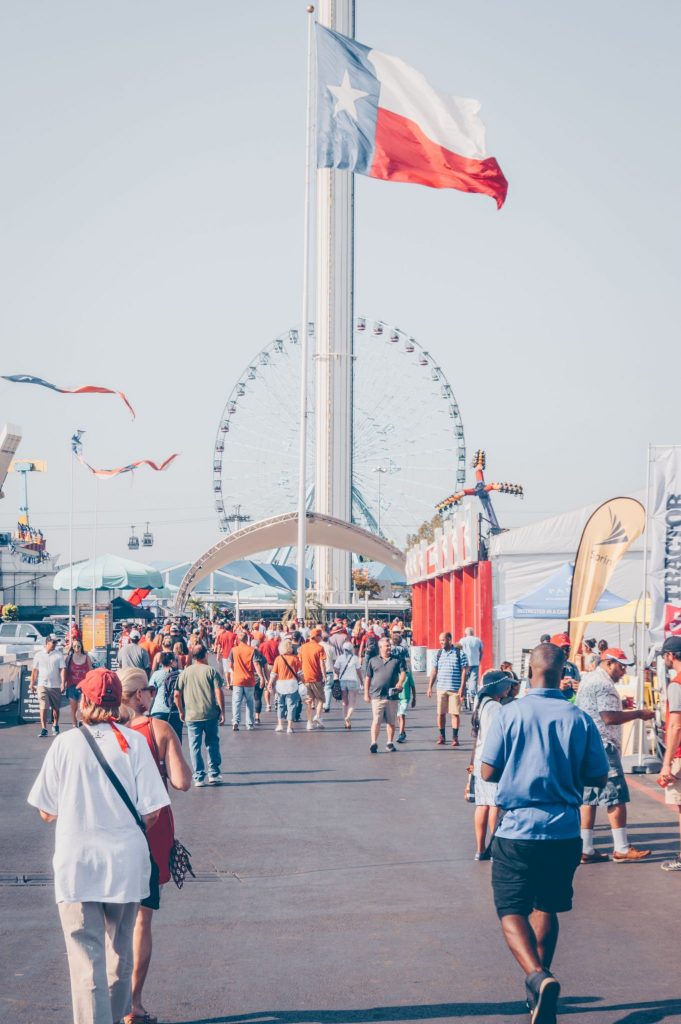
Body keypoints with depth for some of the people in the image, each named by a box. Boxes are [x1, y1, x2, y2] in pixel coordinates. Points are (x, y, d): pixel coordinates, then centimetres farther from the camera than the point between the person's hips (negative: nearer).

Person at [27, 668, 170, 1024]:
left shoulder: (66, 743, -5)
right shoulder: (133, 741, -4)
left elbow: (46, 811, 1)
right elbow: (151, 810, -6)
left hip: (76, 863, -2)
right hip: (126, 861, 2)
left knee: (86, 958, -2)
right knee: (120, 951, 21)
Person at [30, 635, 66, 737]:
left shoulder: (59, 654, 3)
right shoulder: (38, 654, 6)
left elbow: (62, 669, -2)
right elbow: (34, 670, 10)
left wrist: (63, 683, -11)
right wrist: (32, 683, 5)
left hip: (56, 685, 1)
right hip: (42, 685, -1)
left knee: (56, 708, 8)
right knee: (43, 707, -9)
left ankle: (55, 726, 26)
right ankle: (43, 729, -9)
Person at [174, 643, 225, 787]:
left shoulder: (185, 672, 2)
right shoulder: (211, 671, -3)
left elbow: (176, 695, 2)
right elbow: (219, 693, -9)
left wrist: (181, 711, 14)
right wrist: (222, 711, -2)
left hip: (192, 716, 1)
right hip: (210, 715, -1)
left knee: (194, 746, 7)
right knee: (212, 744, 14)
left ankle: (199, 778, 7)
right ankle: (214, 774, 15)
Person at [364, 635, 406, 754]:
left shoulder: (396, 660, 10)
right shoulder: (373, 661, 9)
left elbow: (403, 672, 1)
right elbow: (368, 678, 12)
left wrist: (400, 682, -19)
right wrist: (366, 693, 8)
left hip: (392, 695, 2)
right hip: (377, 695, -2)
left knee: (391, 721, 8)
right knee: (376, 720, -9)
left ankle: (390, 743, 17)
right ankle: (374, 743, -11)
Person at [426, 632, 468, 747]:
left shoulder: (460, 653, -1)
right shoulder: (439, 653, 9)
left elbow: (464, 671, -2)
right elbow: (434, 671, 12)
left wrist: (462, 688, -10)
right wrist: (430, 687, 6)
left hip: (455, 689, -3)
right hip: (441, 688, 3)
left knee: (455, 713, -2)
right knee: (440, 713, 4)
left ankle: (455, 737, 4)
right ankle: (441, 736, 13)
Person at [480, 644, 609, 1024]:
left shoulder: (510, 714, -8)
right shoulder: (580, 720, -3)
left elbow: (488, 772, -7)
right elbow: (598, 777, 2)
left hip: (518, 830, -3)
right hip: (564, 832, 3)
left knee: (512, 911, 2)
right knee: (546, 908, 20)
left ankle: (538, 977, -23)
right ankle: (540, 987, 31)